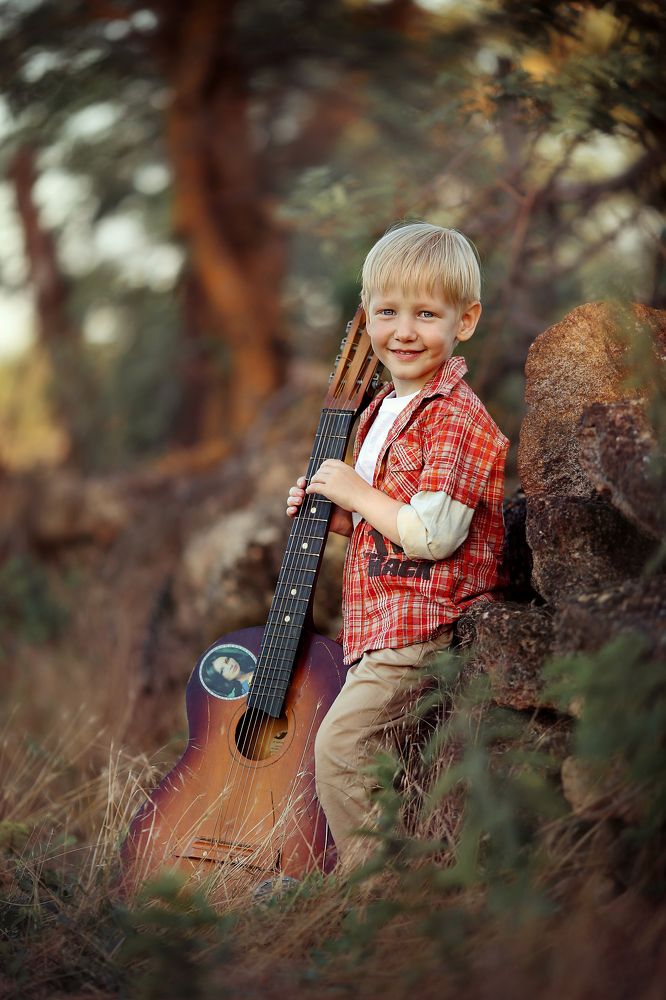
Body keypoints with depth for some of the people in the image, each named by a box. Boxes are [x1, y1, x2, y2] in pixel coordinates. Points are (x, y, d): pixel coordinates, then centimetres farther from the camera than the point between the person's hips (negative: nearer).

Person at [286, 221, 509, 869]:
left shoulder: (457, 418, -16)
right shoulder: (384, 412, 14)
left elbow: (432, 535, -23)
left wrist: (355, 491, -13)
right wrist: (333, 515, 9)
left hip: (424, 622, -10)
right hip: (385, 620, 10)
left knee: (341, 738, -15)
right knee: (378, 751, 15)